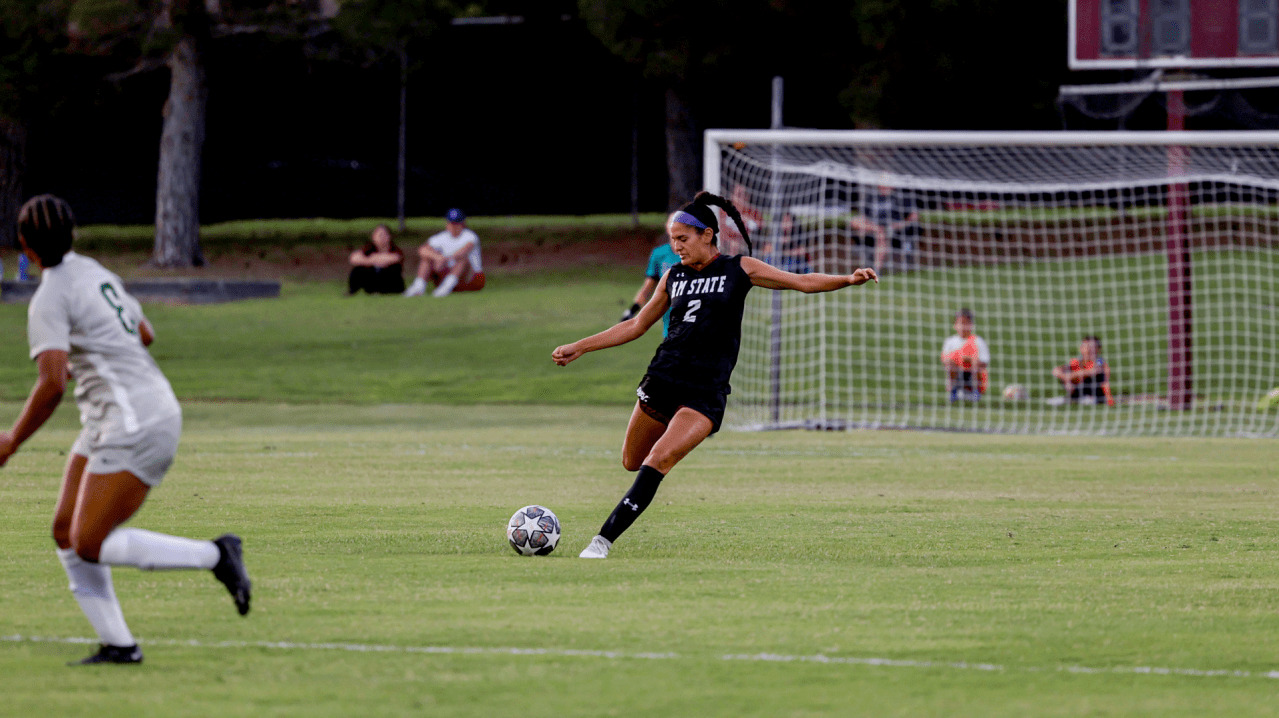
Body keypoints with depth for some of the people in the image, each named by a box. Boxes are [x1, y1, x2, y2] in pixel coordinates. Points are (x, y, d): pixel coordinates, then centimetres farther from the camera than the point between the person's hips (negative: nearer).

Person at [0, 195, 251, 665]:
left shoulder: (49, 300, -15)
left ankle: (215, 556, -6)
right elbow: (144, 334, 26)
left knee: (91, 546, -9)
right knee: (66, 533, 7)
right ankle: (117, 644, 5)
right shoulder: (94, 273, 12)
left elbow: (52, 384, -25)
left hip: (137, 427, -9)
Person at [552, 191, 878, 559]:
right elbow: (636, 326, 20)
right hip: (662, 377, 5)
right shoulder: (674, 277, 12)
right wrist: (578, 348, 18)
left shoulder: (740, 269, 1)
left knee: (659, 460, -21)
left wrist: (847, 279, -18)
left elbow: (802, 282, -1)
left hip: (705, 391, -5)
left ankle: (604, 539, -23)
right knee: (632, 462, 11)